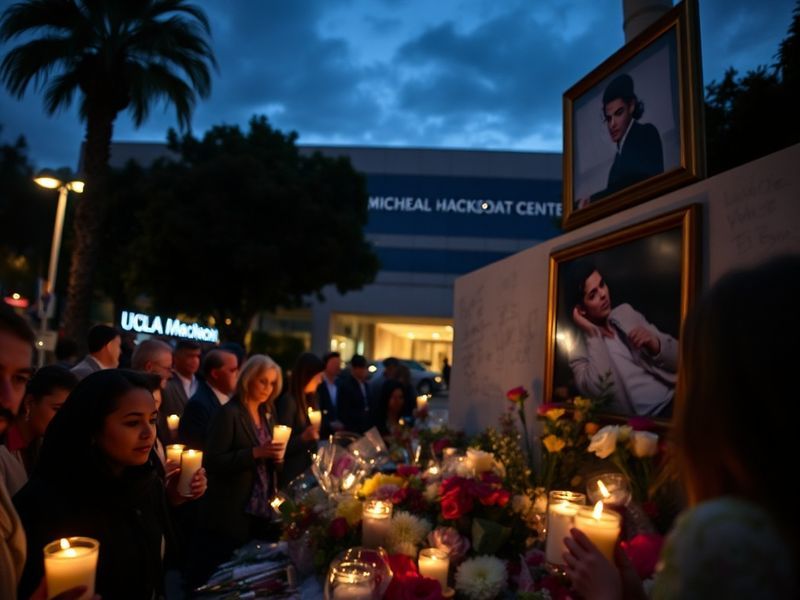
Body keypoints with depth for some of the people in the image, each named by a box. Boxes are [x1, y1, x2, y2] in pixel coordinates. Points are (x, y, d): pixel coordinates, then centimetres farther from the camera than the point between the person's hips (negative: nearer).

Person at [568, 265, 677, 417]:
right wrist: (593, 334, -15)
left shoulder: (626, 312, 12)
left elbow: (677, 358, 13)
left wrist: (654, 344, -10)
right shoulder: (579, 351, -3)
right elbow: (599, 391, -23)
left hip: (675, 401, 6)